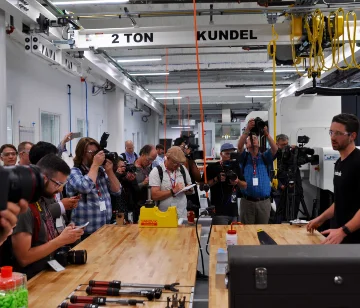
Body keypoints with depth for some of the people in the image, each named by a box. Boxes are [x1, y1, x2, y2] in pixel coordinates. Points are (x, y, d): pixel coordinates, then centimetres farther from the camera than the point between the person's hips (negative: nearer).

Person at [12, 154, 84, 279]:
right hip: (31, 281, -8)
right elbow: (23, 258, -21)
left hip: (46, 271, 8)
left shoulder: (41, 200, 6)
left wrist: (63, 235, -3)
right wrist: (61, 240, -18)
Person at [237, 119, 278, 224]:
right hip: (247, 201, -1)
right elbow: (239, 146, -13)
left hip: (264, 202, 1)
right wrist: (247, 131, -26)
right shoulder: (244, 157, 7)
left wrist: (266, 134, -23)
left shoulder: (265, 157, 10)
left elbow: (275, 149, -9)